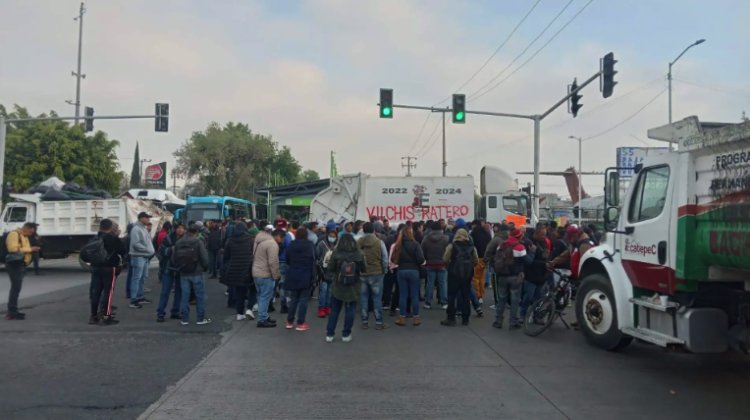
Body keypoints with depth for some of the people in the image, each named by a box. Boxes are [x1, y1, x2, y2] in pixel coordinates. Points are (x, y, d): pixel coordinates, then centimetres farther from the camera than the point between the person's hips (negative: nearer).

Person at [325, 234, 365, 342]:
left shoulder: (336, 254, -12)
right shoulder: (359, 255, -10)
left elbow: (330, 269, -8)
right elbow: (363, 270, -1)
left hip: (338, 287, 0)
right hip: (353, 288, 0)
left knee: (334, 310, 12)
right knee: (350, 311, 10)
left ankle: (329, 334, 15)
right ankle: (346, 334, 14)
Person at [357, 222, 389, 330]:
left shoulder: (357, 243, -1)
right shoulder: (379, 242, -8)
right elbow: (385, 259, -4)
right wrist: (384, 271, 10)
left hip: (362, 274, 2)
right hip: (376, 273, -2)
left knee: (363, 297, 9)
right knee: (377, 298, 4)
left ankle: (364, 322, 12)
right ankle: (379, 322, 7)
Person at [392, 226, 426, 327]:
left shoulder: (398, 245, -1)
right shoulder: (415, 244, -9)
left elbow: (393, 259, -1)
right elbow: (421, 259, -15)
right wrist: (416, 263, 6)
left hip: (401, 271, 3)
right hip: (413, 271, -2)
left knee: (402, 295, 8)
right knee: (414, 295, 6)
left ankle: (402, 318, 11)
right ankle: (415, 318, 11)